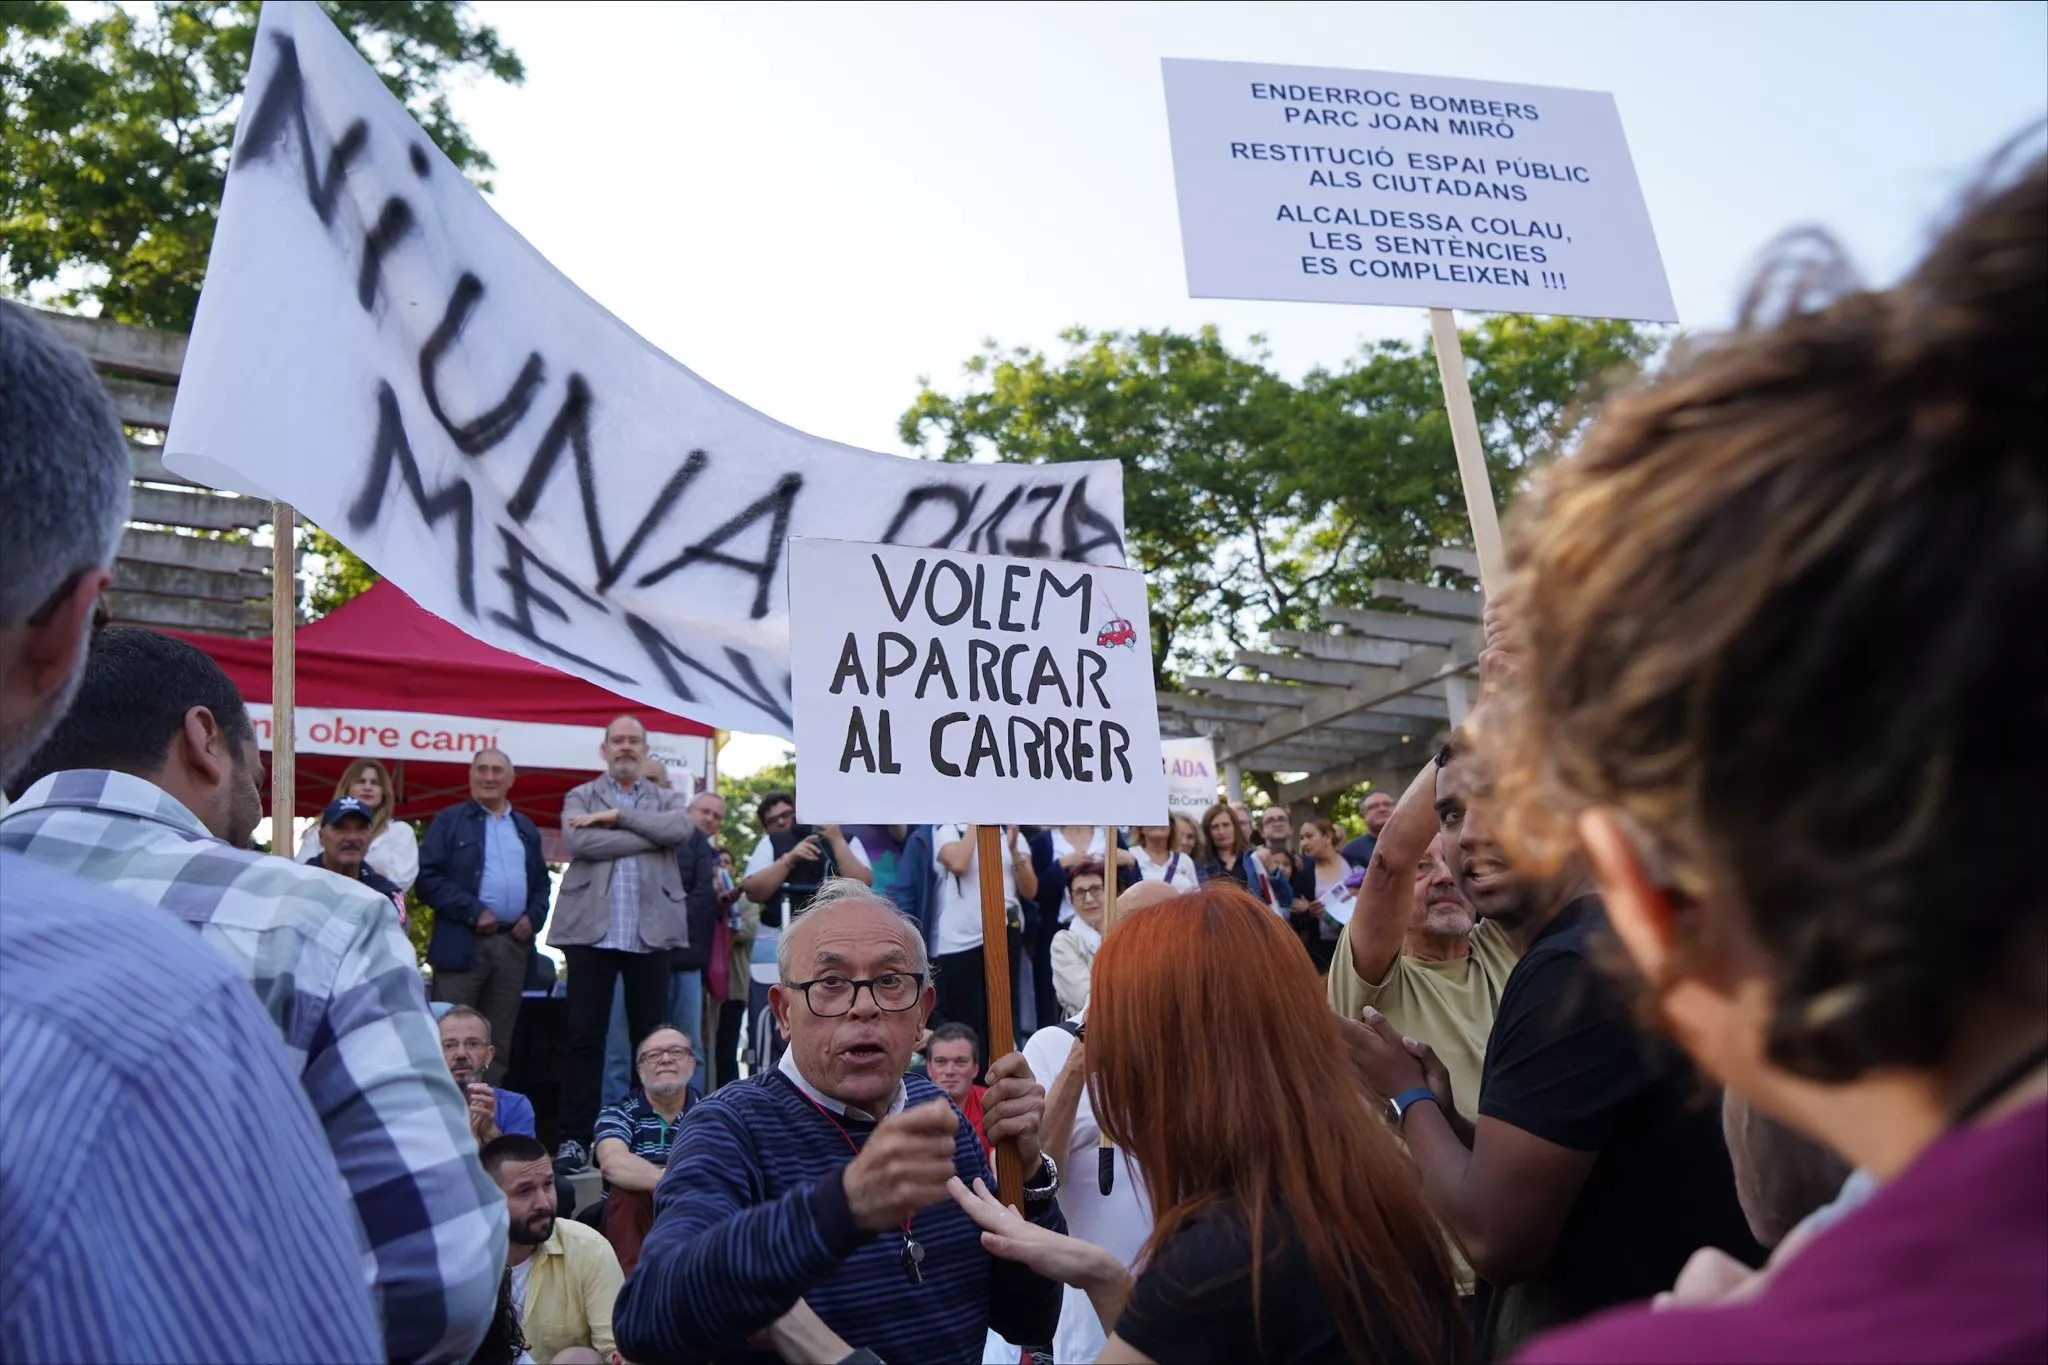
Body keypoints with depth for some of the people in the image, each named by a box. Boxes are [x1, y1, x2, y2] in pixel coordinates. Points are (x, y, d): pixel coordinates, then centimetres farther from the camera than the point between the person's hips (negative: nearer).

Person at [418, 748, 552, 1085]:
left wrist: (534, 918, -1)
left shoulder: (527, 829, 19)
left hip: (514, 944, 4)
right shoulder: (449, 821, 5)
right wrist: (473, 912, -13)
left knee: (498, 1042, 8)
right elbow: (428, 878, -5)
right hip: (462, 942, -4)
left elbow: (541, 884, 19)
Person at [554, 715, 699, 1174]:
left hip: (650, 933, 2)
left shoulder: (665, 799, 15)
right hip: (592, 930, -1)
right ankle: (575, 1137, 6)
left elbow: (682, 829, -8)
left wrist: (618, 816, -10)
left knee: (653, 1036, 6)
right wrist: (650, 837, -9)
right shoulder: (580, 797, 10)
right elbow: (578, 842, -11)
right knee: (585, 1037, 0)